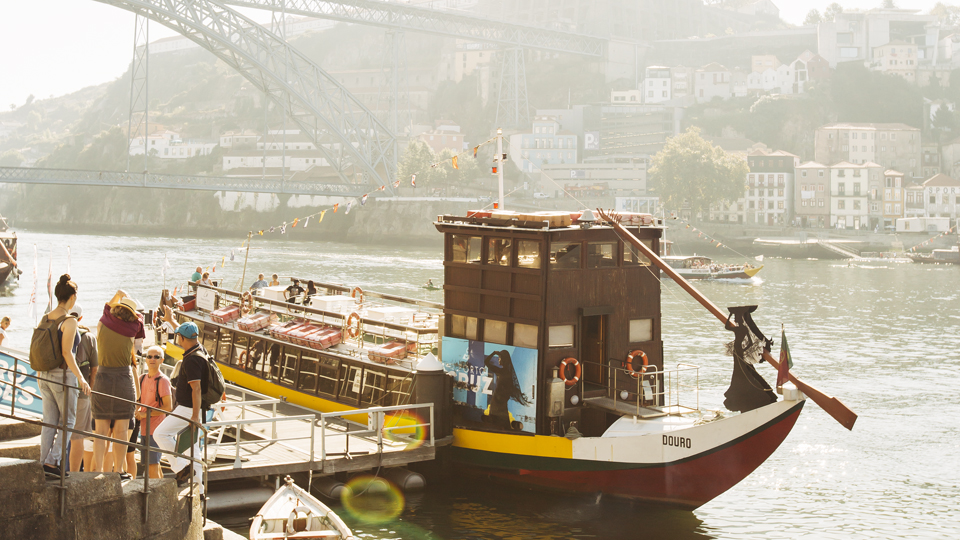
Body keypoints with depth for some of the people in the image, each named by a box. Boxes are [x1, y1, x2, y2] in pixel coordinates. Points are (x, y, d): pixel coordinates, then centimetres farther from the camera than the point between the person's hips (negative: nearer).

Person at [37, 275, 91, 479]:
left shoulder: (45, 318, 7)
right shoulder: (69, 321, -14)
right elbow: (67, 353, -19)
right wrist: (80, 378, -15)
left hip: (46, 375, 7)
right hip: (63, 375, -7)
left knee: (49, 422, 11)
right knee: (67, 421, 4)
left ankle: (44, 463, 12)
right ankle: (52, 462, -3)